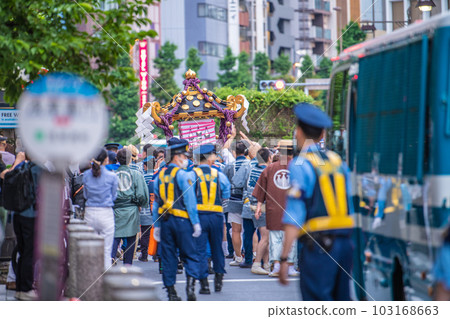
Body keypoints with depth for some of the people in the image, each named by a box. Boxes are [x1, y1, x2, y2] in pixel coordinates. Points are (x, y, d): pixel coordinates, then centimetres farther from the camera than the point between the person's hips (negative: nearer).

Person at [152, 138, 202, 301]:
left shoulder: (160, 175, 10)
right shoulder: (183, 175, -8)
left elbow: (156, 202, 13)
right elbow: (190, 201, -12)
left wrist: (156, 225, 17)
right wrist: (196, 223, -8)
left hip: (165, 220, 5)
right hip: (181, 220, -5)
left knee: (168, 257, 8)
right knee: (190, 256, 1)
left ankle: (171, 292, 8)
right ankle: (190, 284, -18)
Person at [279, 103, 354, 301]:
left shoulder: (301, 165, -7)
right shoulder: (337, 161, 14)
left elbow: (293, 218, -12)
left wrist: (284, 258, -11)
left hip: (318, 246, -7)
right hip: (344, 242, 7)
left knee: (316, 299, -7)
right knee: (340, 300, 13)